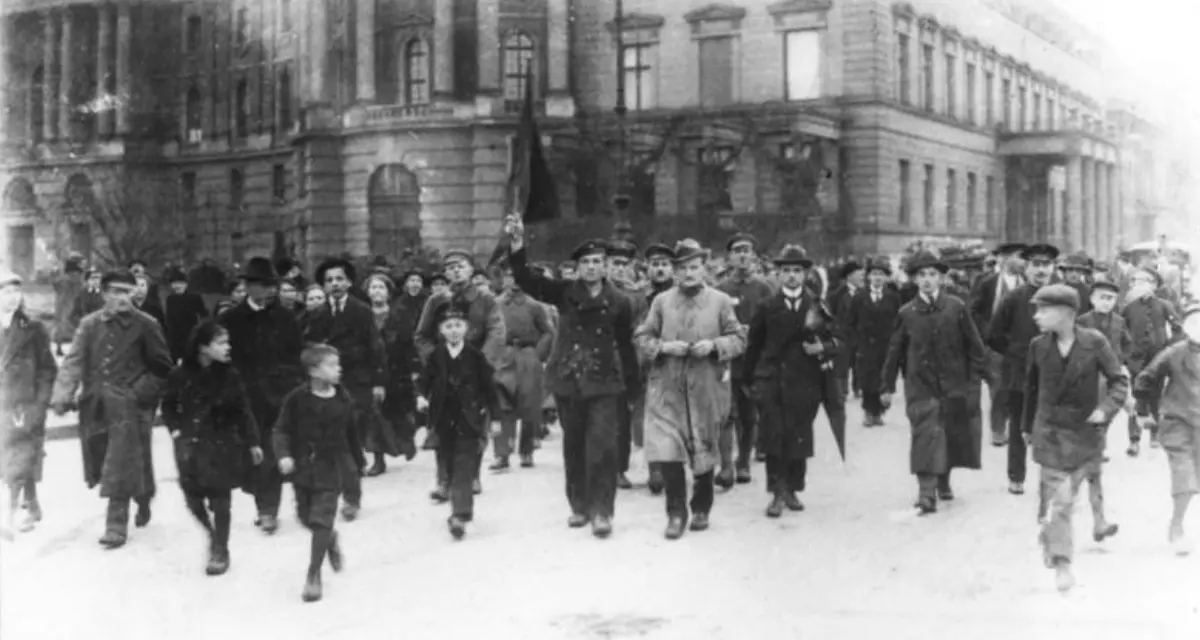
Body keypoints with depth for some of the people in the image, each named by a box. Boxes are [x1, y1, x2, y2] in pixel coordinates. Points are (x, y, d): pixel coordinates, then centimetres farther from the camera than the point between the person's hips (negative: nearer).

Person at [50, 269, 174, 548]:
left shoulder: (146, 325, -4)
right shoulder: (90, 324, 5)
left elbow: (162, 368, 2)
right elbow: (74, 362, 0)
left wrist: (141, 392, -5)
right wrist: (63, 394, -11)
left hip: (129, 407, -4)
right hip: (95, 406, 4)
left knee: (121, 468, -8)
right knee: (103, 464, 13)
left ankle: (117, 526, -2)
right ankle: (142, 498, 35)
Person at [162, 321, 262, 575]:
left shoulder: (230, 376, -7)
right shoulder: (181, 375, -6)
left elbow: (244, 410, -1)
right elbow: (168, 405, 9)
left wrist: (252, 442, 1)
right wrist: (175, 429, -2)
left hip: (222, 445, -1)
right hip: (190, 445, 1)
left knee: (220, 501, 1)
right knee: (192, 498, 6)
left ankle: (220, 551, 15)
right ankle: (211, 533, 34)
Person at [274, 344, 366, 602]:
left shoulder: (343, 399, -4)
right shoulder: (297, 398, -10)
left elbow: (352, 433, 7)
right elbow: (282, 430, -7)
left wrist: (360, 462, 16)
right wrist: (283, 454, -24)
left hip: (332, 468, -1)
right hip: (303, 466, 1)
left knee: (322, 519, -8)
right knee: (307, 517, 13)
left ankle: (314, 575, 3)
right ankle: (331, 540, 46)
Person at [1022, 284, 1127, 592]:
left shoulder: (1094, 342, -10)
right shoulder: (1039, 346, -3)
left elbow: (1119, 380, -3)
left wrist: (1106, 408, -18)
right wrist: (1027, 426, 17)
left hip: (1086, 432, 0)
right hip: (1050, 431, 0)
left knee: (1066, 496, 13)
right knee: (1060, 500, -6)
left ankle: (1049, 535, 40)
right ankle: (1061, 564, 3)